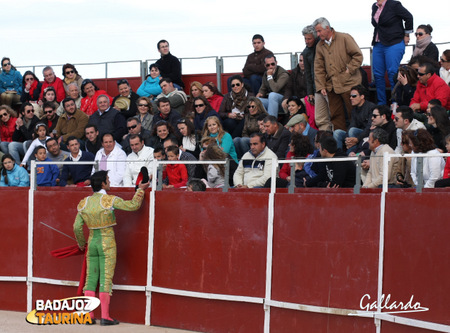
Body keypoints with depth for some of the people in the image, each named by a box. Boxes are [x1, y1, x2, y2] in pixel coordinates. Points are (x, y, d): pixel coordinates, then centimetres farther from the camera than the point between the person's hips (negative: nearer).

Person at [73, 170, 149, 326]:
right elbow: (133, 205, -9)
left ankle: (88, 315, 7)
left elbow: (77, 227, 6)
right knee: (106, 279, -3)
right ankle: (105, 317, -4)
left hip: (92, 242, 5)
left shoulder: (84, 203, 3)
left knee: (90, 278, 8)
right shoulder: (110, 200, -12)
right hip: (107, 243, -5)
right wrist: (141, 190, 7)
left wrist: (81, 243, 22)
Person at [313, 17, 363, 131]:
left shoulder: (345, 38, -4)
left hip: (348, 83, -5)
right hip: (332, 86, 5)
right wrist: (321, 86, 3)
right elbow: (318, 68, 11)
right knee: (335, 115, 5)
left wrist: (349, 70, -12)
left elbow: (358, 56, -4)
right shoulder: (320, 46, 11)